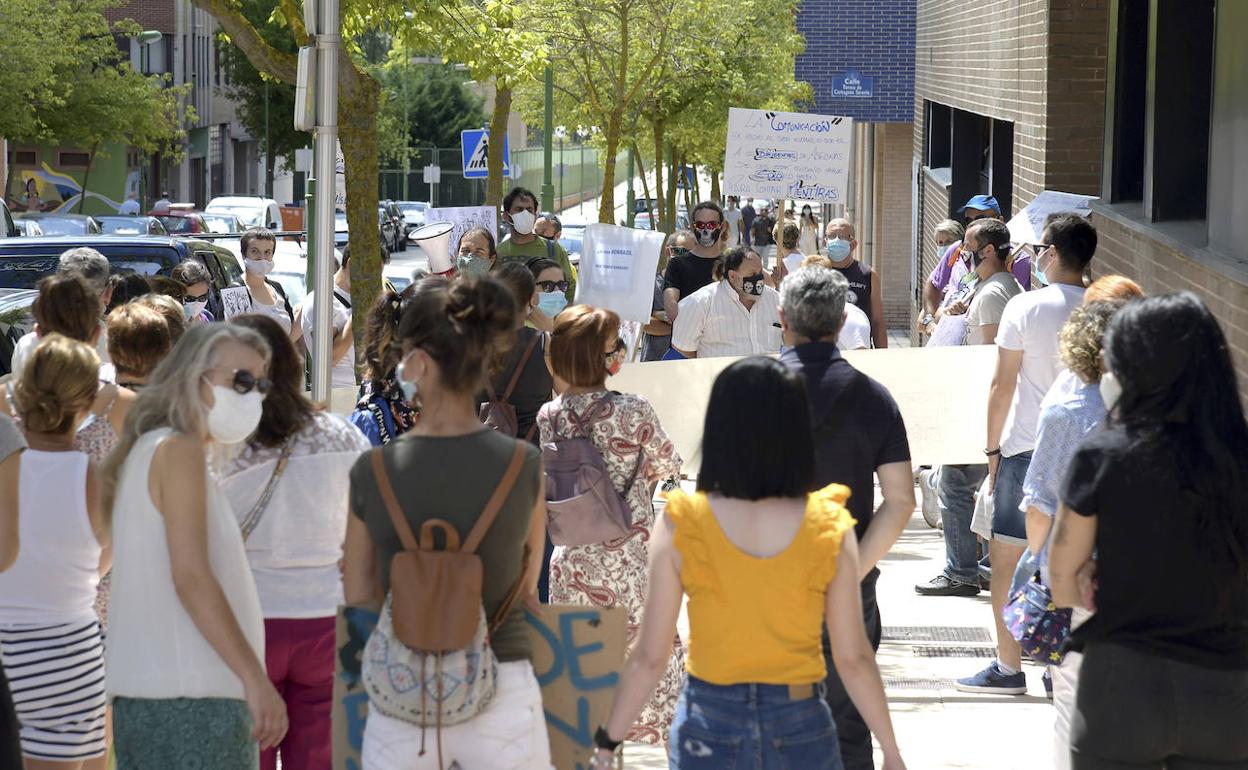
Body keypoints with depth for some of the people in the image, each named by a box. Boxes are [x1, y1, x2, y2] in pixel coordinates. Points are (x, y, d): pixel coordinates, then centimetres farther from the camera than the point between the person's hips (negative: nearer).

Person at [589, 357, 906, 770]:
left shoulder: (680, 525, -10)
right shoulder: (830, 529, -8)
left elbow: (649, 657, -8)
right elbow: (854, 658, -5)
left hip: (708, 728, 0)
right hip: (800, 729, 0)